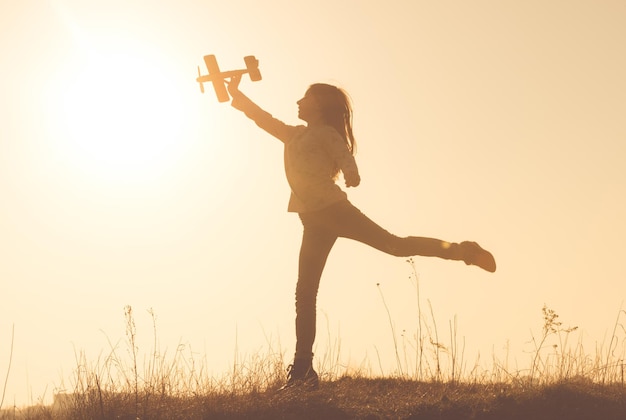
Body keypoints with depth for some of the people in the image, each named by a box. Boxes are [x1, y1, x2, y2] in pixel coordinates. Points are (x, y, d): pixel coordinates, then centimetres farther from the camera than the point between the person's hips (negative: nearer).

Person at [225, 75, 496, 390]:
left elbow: (346, 158, -13)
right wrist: (235, 92, 27)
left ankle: (461, 251, -2)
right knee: (305, 292, 1)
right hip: (314, 220, 7)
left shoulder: (326, 133, 1)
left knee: (395, 245, -17)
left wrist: (351, 175, -31)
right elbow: (261, 117, 30)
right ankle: (303, 369, 3)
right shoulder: (295, 134, 23)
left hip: (333, 209, -7)